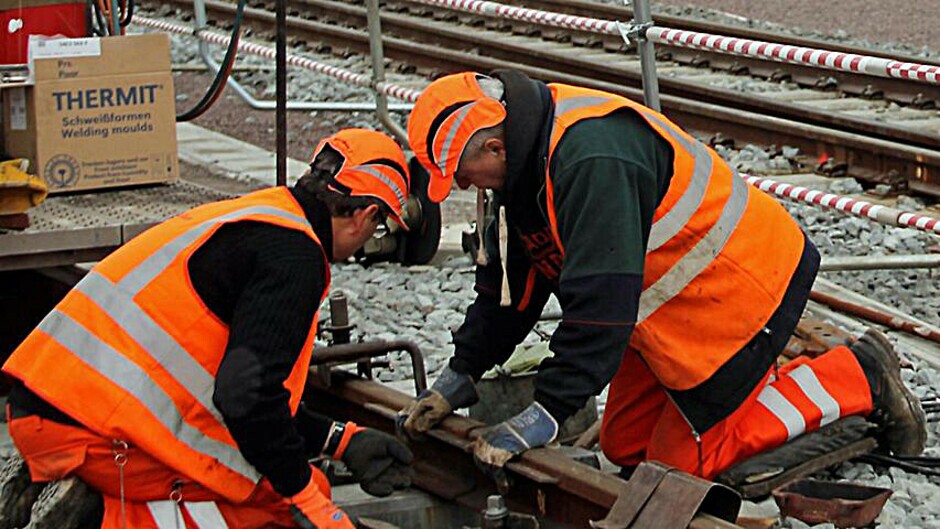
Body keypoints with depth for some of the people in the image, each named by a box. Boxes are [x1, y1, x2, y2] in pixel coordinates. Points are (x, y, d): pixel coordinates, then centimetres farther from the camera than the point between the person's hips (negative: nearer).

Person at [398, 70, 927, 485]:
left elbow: (601, 299, -33)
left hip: (741, 289, -10)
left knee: (681, 462, -4)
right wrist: (461, 374, 9)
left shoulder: (593, 159, -32)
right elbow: (512, 277, 11)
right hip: (675, 301, 10)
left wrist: (548, 411, -30)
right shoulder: (535, 148, 0)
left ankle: (858, 375, 4)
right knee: (624, 447, 10)